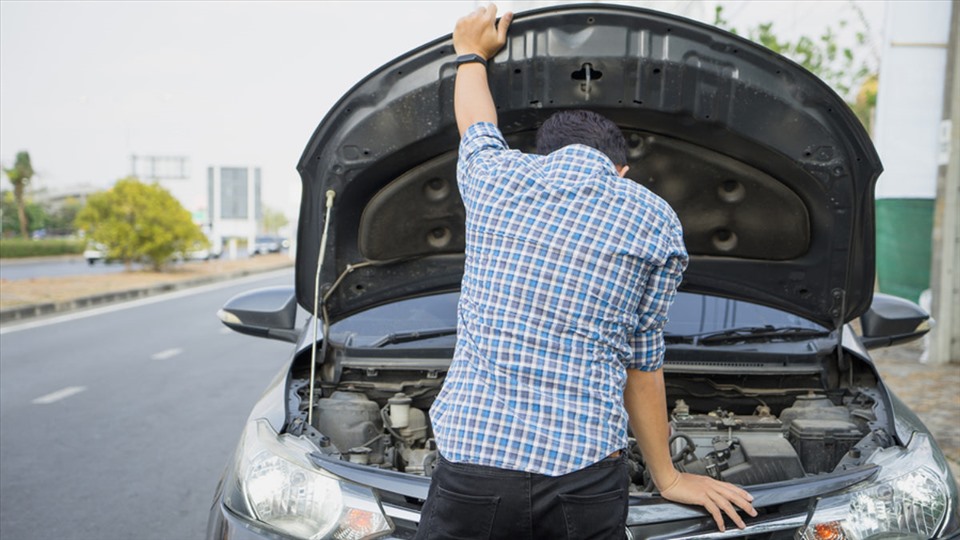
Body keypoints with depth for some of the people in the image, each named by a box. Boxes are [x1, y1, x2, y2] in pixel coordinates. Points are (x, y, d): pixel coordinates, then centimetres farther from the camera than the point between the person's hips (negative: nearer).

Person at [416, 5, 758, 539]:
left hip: (470, 461, 1)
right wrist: (668, 478, 23)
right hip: (586, 477, -1)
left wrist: (471, 53, 52)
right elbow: (642, 364, 10)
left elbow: (477, 126, 33)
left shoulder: (495, 174, 8)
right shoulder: (656, 221, 5)